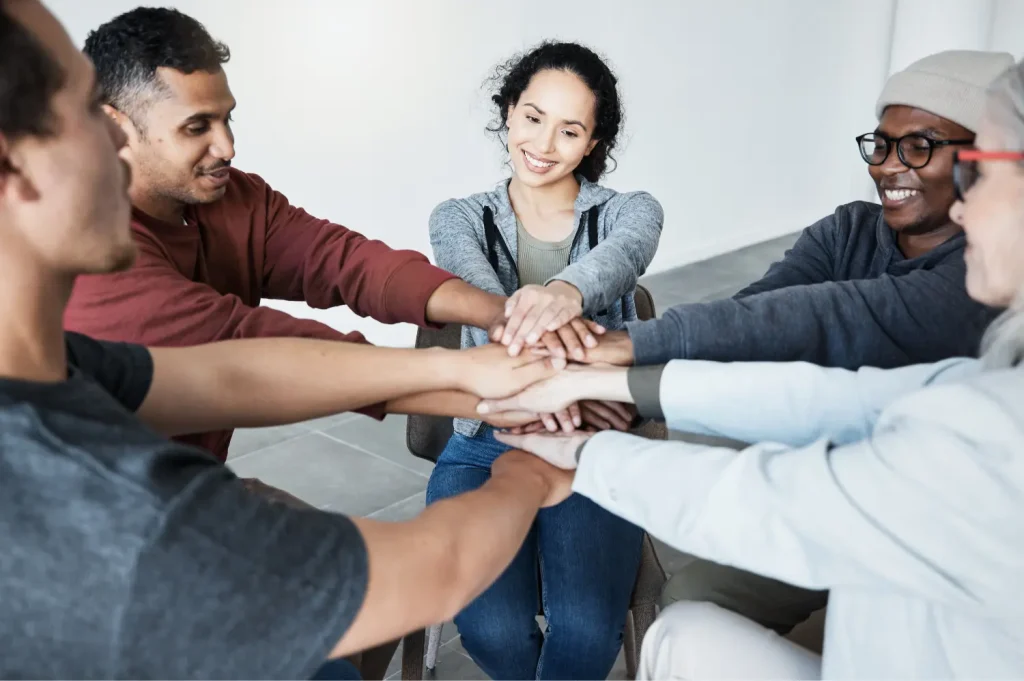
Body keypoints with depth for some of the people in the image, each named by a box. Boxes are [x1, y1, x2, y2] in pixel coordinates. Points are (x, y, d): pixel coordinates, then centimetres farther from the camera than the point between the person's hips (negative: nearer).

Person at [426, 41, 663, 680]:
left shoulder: (630, 211, 2)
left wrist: (567, 291, -51)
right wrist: (527, 328, -46)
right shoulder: (460, 219, 4)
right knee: (492, 630, -22)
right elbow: (474, 287, -20)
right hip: (486, 447, 1)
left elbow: (620, 256, -25)